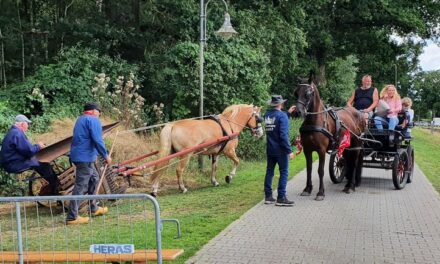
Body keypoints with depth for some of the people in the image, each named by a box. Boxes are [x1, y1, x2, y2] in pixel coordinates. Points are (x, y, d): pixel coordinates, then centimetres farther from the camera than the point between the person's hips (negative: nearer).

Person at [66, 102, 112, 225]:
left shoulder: (80, 120, 21)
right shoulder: (93, 120, -8)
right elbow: (97, 140, -18)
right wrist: (106, 156, -8)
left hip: (78, 155, 10)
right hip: (85, 157, -10)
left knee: (94, 178, 23)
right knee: (81, 186, -9)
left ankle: (93, 209, 30)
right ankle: (72, 217, -9)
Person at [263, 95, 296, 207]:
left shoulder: (267, 115, 6)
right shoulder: (282, 115, -15)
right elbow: (283, 135, -21)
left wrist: (288, 112, 28)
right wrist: (289, 150, -19)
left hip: (270, 149, 7)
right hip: (280, 150, -7)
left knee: (269, 171, 12)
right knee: (284, 172, 0)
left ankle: (268, 196, 16)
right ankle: (281, 198, -1)